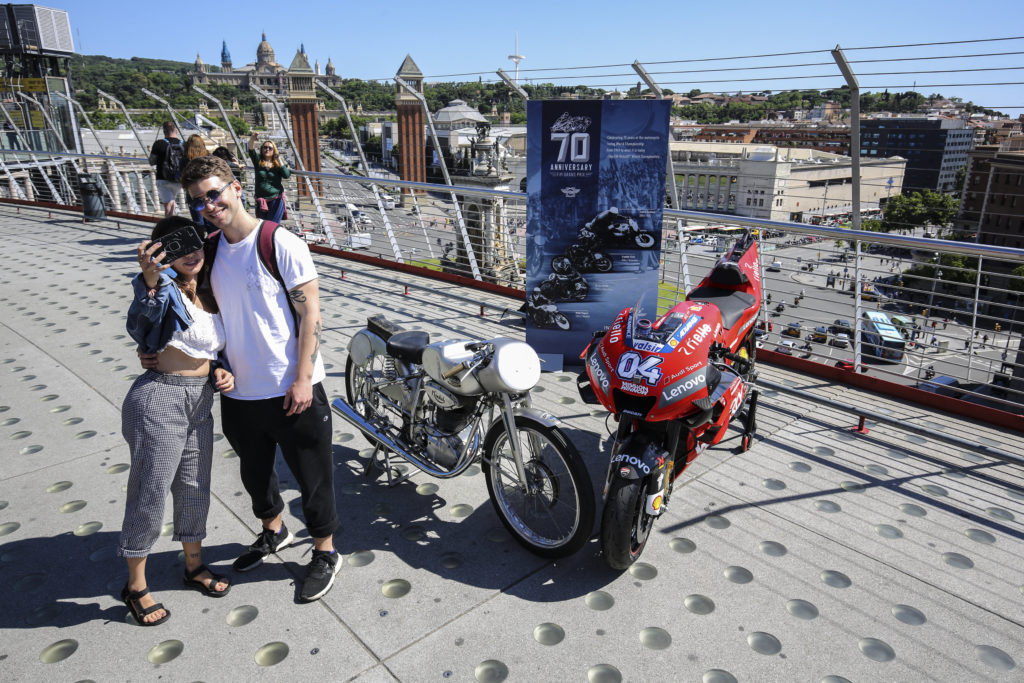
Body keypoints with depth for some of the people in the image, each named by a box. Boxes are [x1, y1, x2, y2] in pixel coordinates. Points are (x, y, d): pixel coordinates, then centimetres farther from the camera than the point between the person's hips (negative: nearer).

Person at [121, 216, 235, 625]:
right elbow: (142, 320, -35)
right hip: (160, 399, -7)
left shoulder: (209, 294, 9)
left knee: (195, 488, 17)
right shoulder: (165, 289, -12)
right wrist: (149, 280, -53)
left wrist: (222, 372, 2)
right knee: (150, 495, 5)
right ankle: (136, 587, 24)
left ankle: (194, 566, 37)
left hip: (200, 402, 7)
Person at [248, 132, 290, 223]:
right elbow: (251, 151, -10)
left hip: (276, 199, -2)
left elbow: (287, 175, -9)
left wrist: (279, 161, -12)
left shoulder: (278, 164, 7)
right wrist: (252, 139, -29)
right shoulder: (258, 162, 8)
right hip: (261, 200, 2)